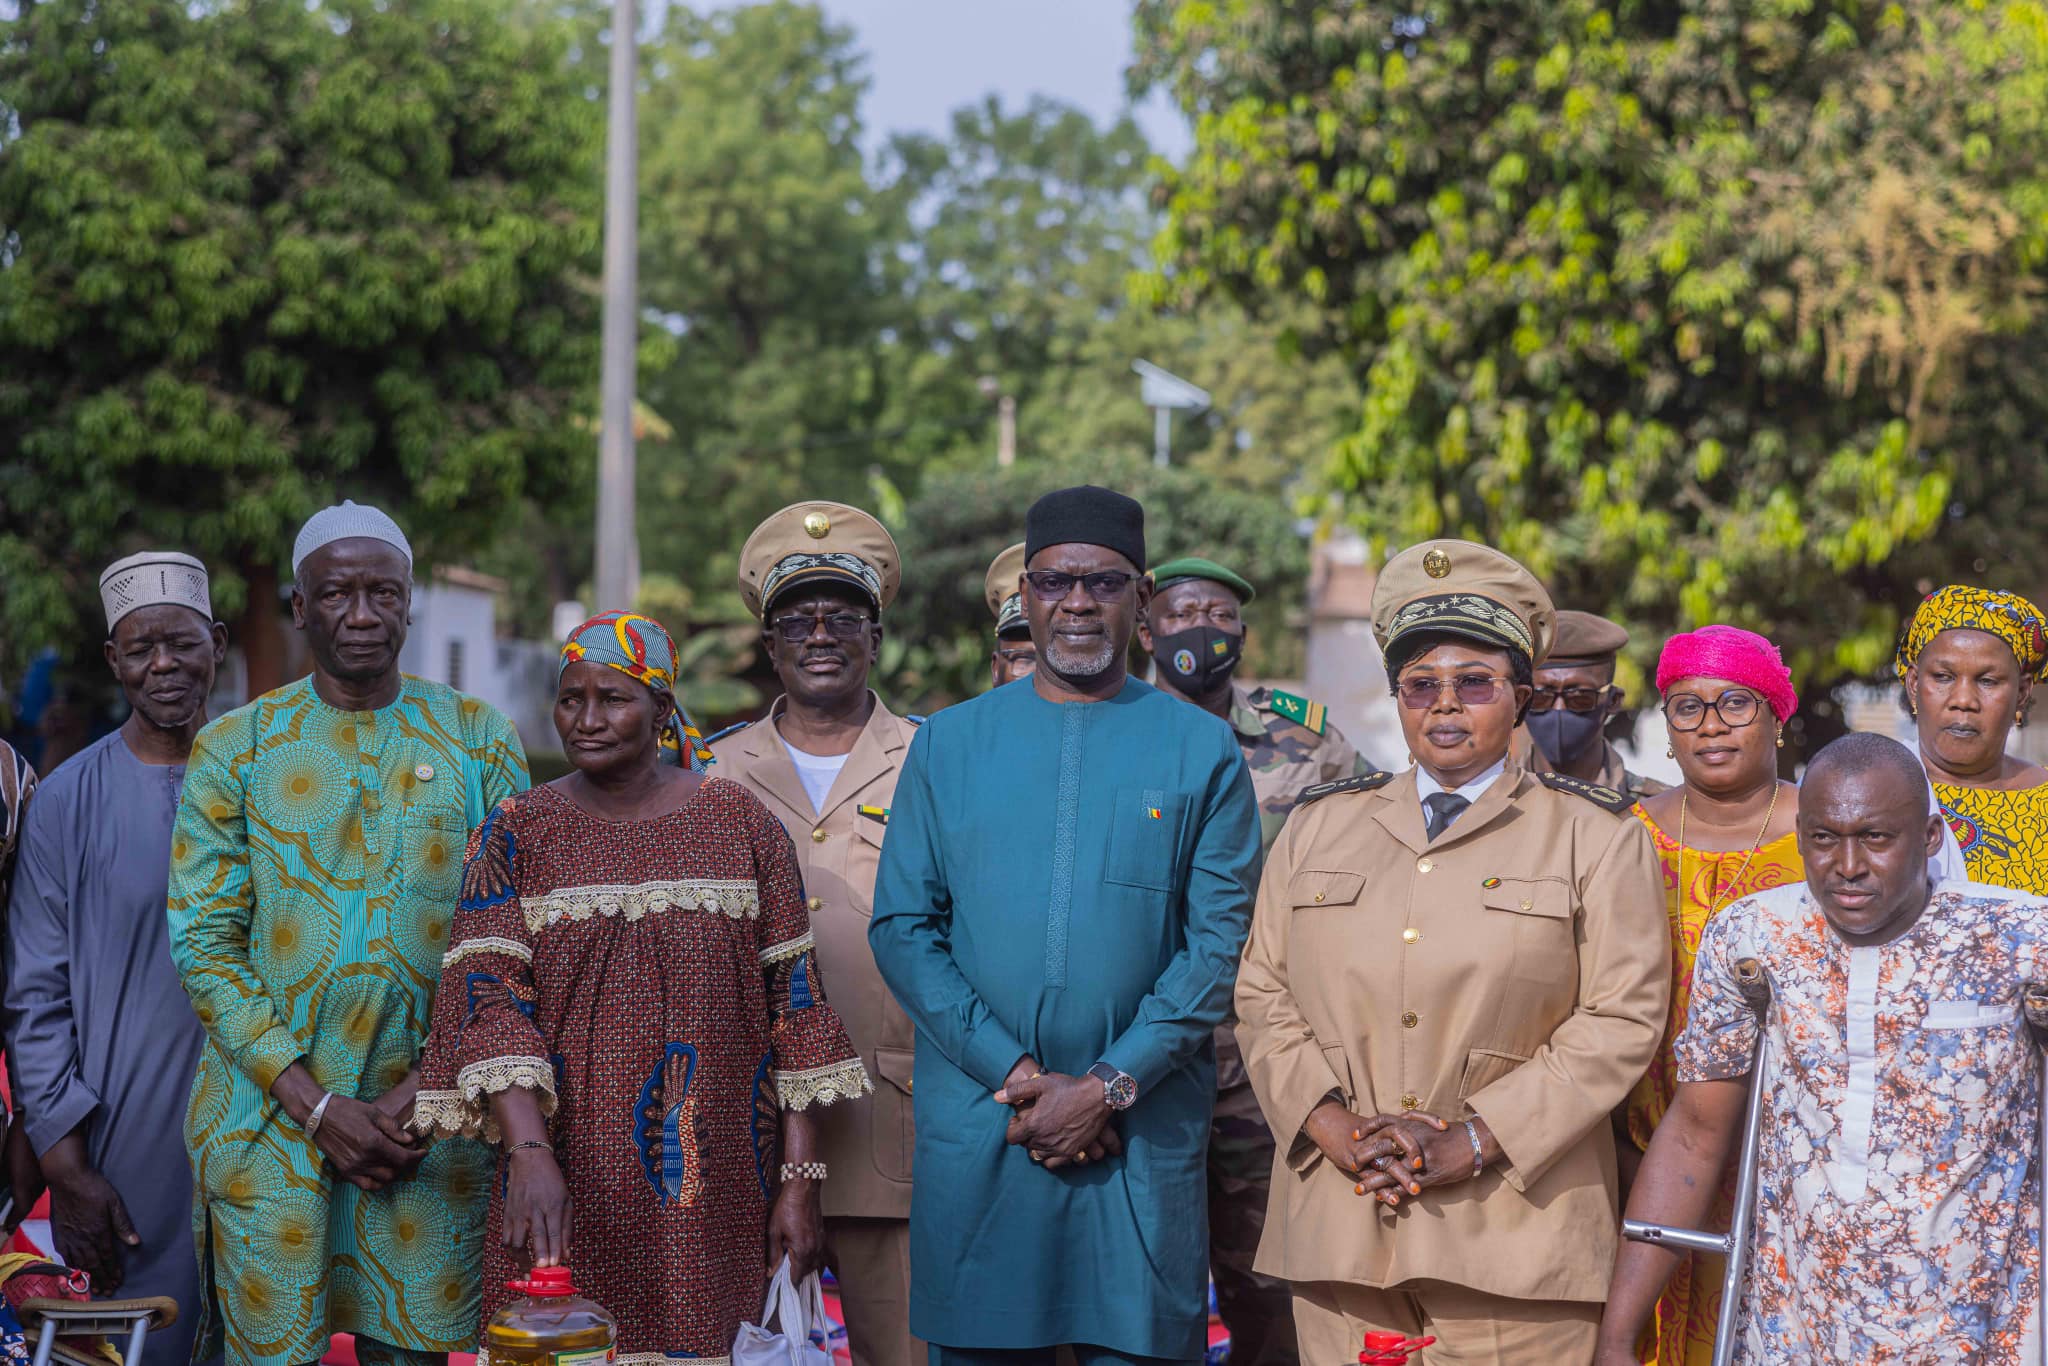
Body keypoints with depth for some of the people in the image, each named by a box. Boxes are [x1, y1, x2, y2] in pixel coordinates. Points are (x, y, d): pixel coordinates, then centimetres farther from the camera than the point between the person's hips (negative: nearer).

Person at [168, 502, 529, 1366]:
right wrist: (316, 1104, -11)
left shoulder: (478, 743, 5)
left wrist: (427, 1090, -9)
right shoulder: (234, 749, 2)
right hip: (268, 1118, -1)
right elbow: (201, 941, -2)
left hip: (435, 1118, 1)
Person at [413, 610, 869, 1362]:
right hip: (570, 1193, 0)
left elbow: (795, 999, 4)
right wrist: (530, 1151, -24)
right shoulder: (517, 833, 3)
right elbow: (488, 997, -8)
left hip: (716, 1190, 0)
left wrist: (800, 1181, -2)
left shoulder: (742, 822, 4)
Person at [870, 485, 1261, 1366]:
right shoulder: (948, 744, 9)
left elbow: (1219, 943, -1)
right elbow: (901, 928, 3)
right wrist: (1014, 1075, -8)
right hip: (974, 1132, 1)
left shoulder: (1202, 752, 5)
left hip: (1144, 1137, -1)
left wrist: (1110, 1086, -11)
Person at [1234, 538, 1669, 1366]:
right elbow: (1263, 995, 11)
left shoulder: (1595, 835, 6)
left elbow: (1623, 1018, -3)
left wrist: (1470, 1140, -11)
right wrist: (1335, 1130, -6)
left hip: (1511, 1232, -3)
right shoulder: (1321, 825, 16)